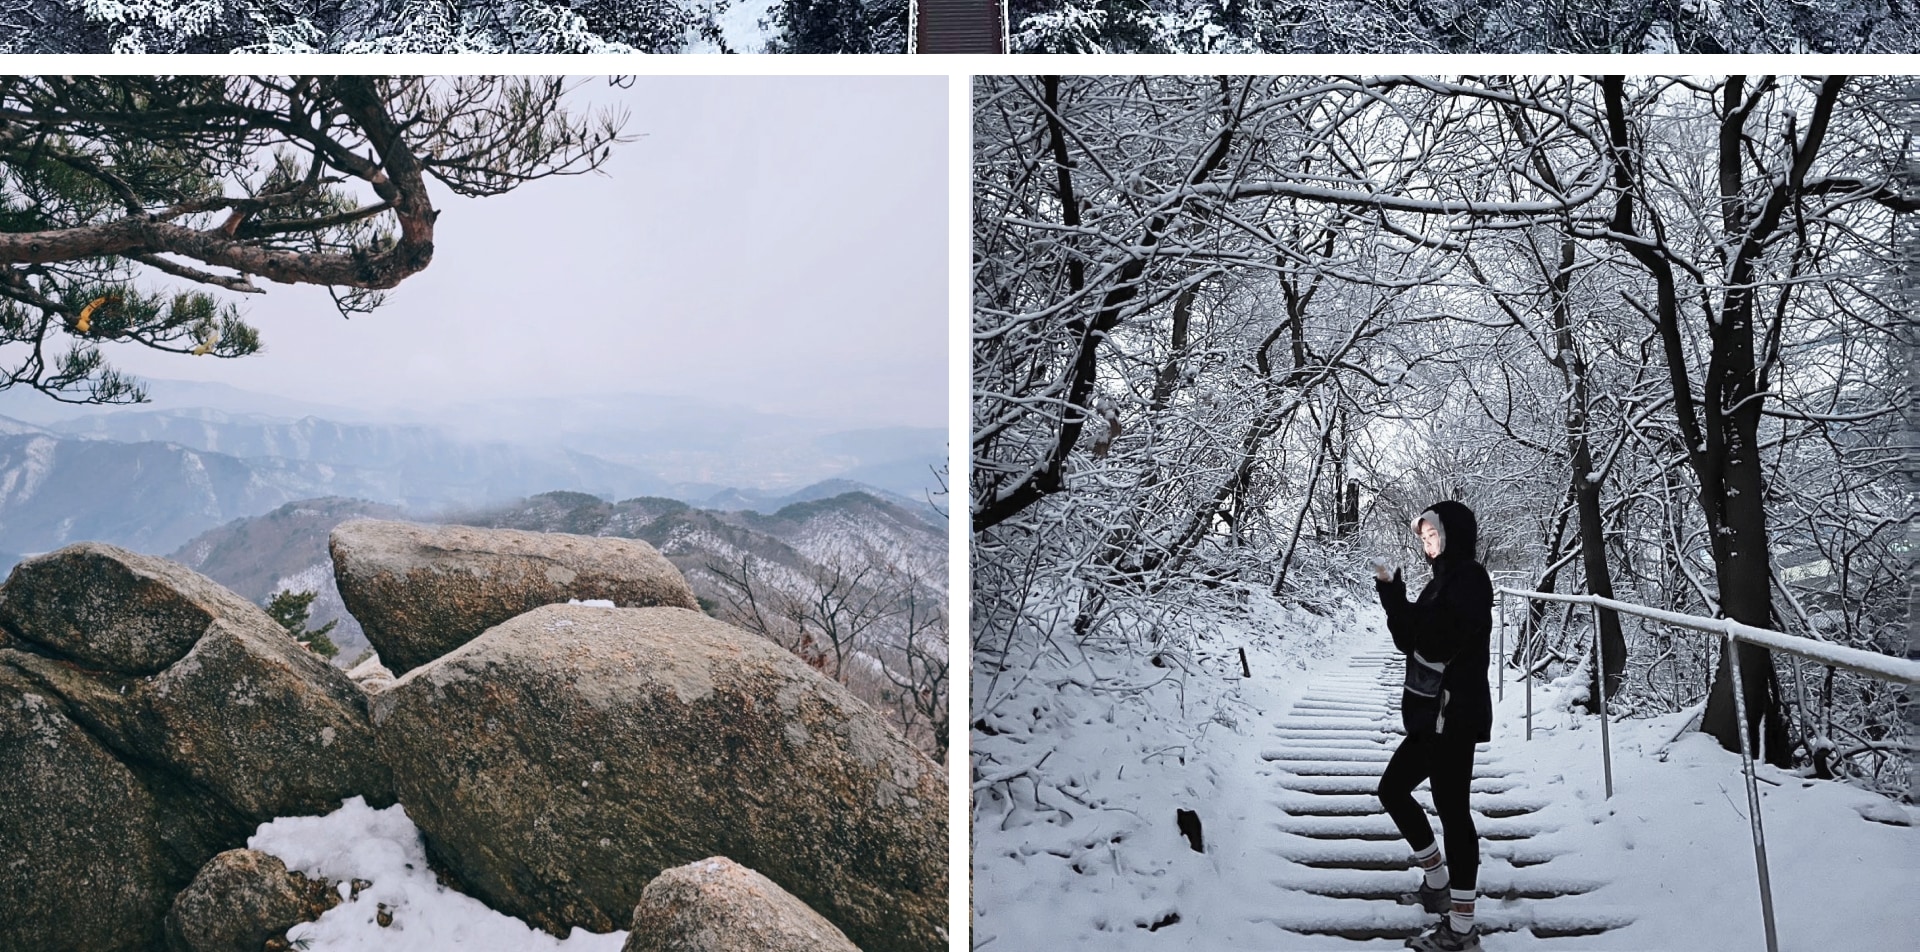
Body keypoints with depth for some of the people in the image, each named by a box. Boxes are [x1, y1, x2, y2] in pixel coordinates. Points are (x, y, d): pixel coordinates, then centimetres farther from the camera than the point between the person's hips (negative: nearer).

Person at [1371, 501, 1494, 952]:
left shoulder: (1468, 578, -12)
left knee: (1451, 810, -7)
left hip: (1453, 716, -10)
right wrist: (1390, 588, 5)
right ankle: (1438, 881, 29)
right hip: (1436, 716, 10)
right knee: (1393, 788, 17)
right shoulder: (1445, 580, 17)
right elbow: (1410, 639, 12)